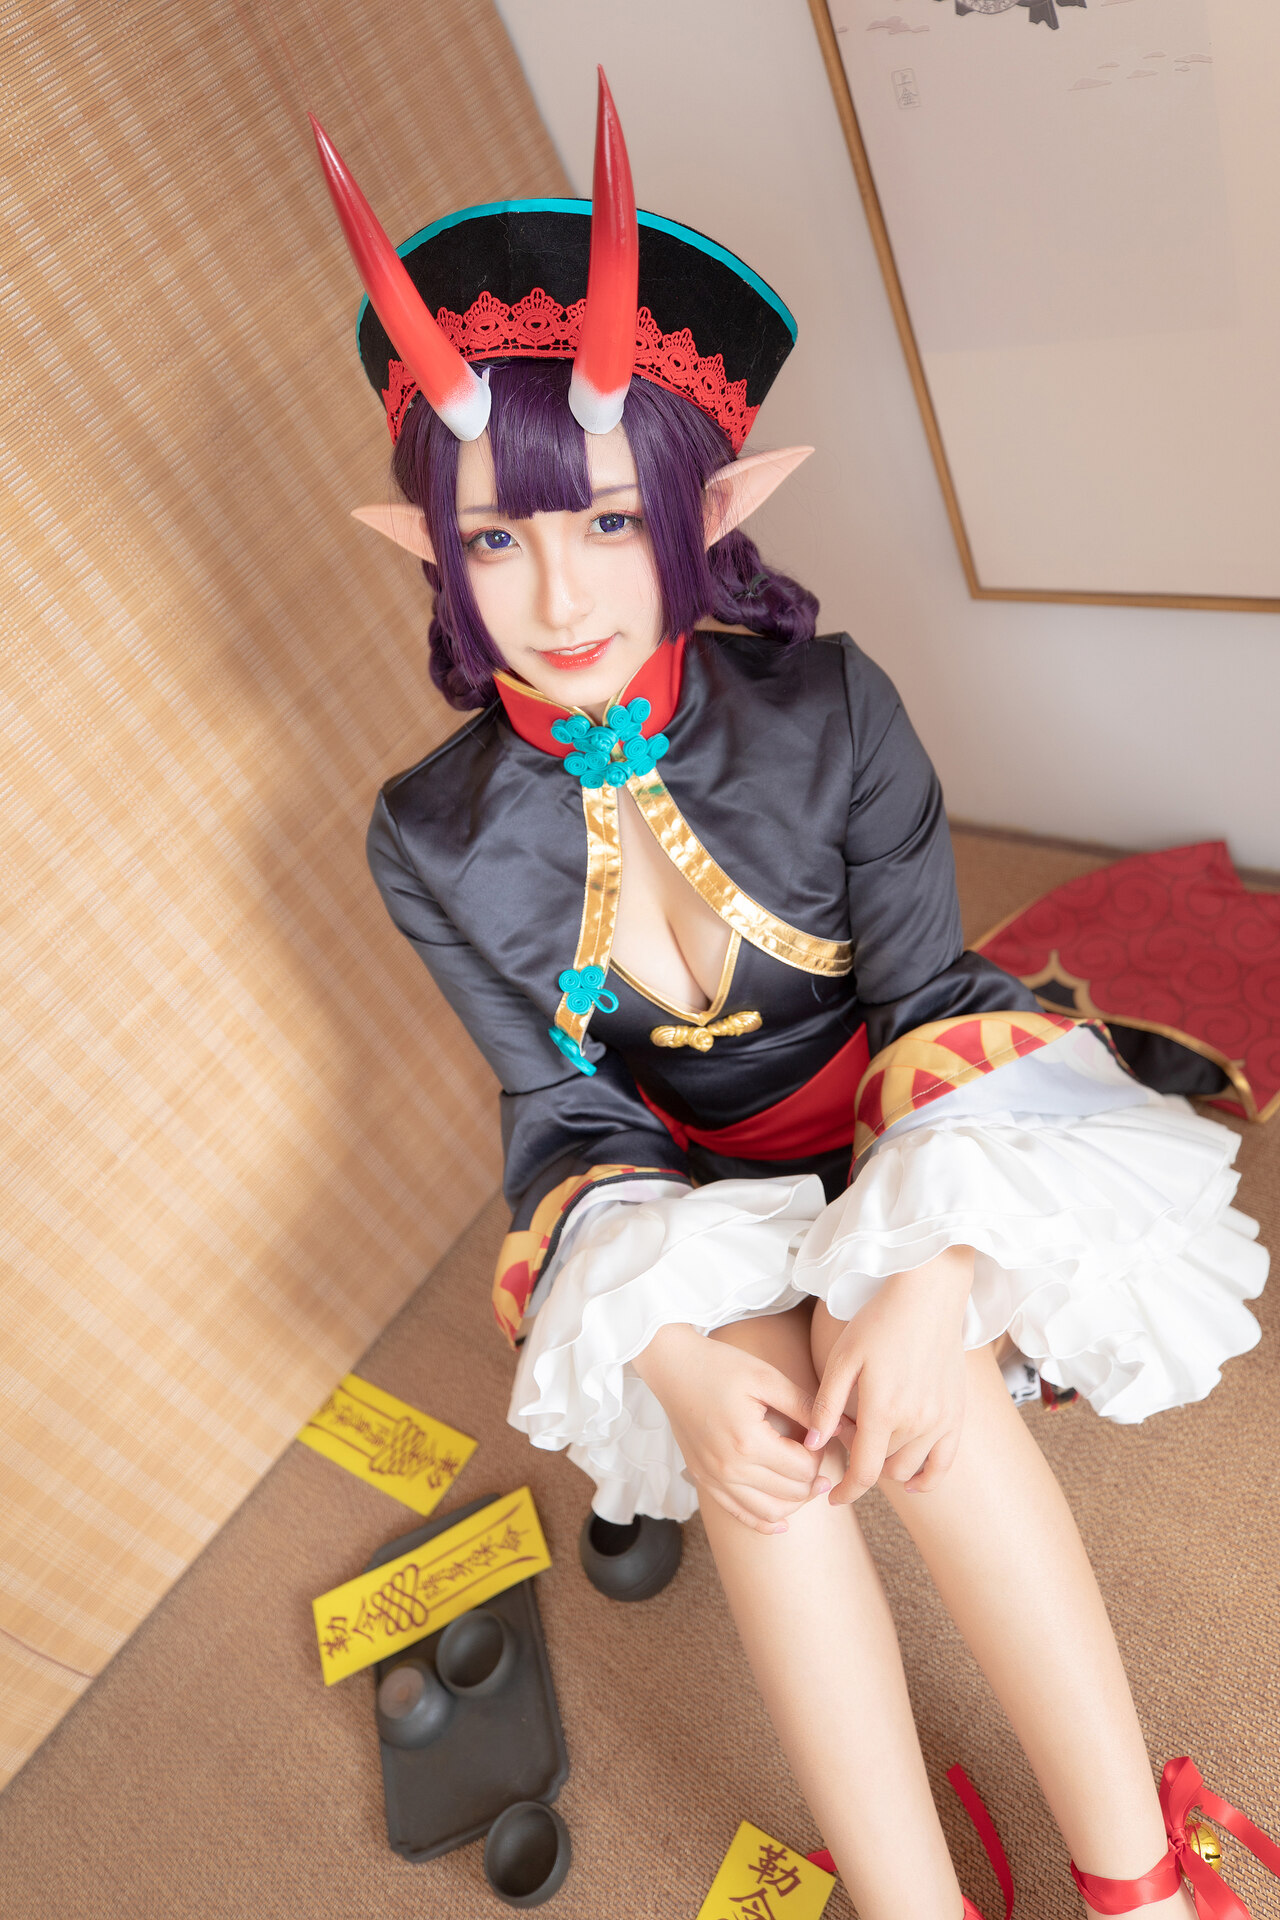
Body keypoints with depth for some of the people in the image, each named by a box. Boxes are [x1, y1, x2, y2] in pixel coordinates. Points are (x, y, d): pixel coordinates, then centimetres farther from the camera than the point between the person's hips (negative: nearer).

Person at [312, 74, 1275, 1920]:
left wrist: (923, 1282, -29)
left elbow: (931, 992, -12)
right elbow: (560, 1105, -7)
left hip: (897, 1155, 0)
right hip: (696, 1203, 1)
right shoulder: (436, 836, -10)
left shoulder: (831, 710, -14)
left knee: (907, 1381, -30)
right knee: (762, 1424, -30)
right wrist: (678, 1356, -24)